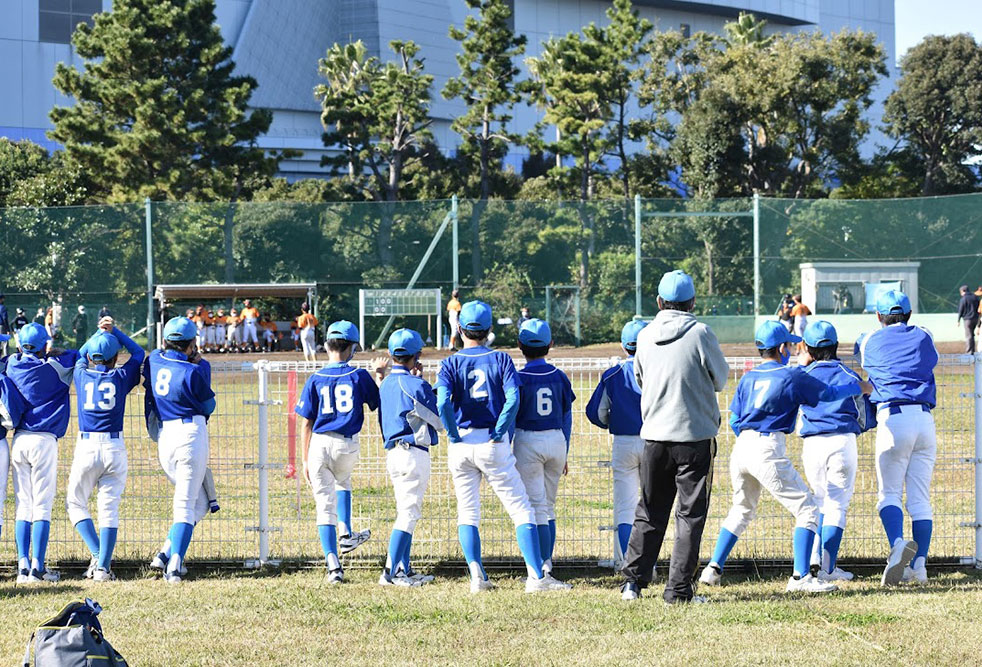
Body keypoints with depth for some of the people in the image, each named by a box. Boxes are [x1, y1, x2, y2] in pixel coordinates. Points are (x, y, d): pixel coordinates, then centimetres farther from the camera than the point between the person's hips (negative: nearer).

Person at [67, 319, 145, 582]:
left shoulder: (82, 375, 2)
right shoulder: (121, 377, 0)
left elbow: (80, 355, 26)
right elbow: (138, 353, 19)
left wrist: (100, 332, 30)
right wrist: (114, 332, 22)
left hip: (86, 447, 0)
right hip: (115, 449, 0)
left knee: (76, 503, 14)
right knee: (109, 509, 3)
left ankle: (97, 554, -3)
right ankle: (103, 567, -3)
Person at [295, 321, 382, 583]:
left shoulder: (315, 379, 1)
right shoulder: (359, 376, -2)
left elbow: (306, 424, 2)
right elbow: (380, 405, 11)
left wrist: (305, 461, 8)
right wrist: (381, 378, 24)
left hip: (319, 444, 0)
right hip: (348, 445, 0)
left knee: (325, 506, 3)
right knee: (342, 482, 35)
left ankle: (332, 562, -8)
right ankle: (346, 534, 28)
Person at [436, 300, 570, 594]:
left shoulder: (450, 363, 2)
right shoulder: (500, 359, 2)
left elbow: (443, 402, -13)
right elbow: (512, 399, -12)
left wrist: (454, 436, -5)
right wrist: (498, 433, -7)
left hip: (461, 445, 1)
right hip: (494, 446, -1)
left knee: (467, 514, 11)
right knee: (521, 510, 1)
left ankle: (477, 576, 0)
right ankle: (536, 576, -7)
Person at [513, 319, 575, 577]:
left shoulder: (518, 379, -9)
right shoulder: (559, 377, 3)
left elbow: (510, 418, -8)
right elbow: (566, 418, 9)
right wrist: (564, 455, 18)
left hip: (528, 443, -4)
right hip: (556, 440, 4)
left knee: (537, 507, -4)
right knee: (548, 506, 15)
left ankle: (542, 568, -9)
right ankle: (547, 563, 16)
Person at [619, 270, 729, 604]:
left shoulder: (645, 336, 3)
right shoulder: (700, 333, -10)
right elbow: (720, 379, 2)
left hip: (654, 436, 4)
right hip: (695, 436, -4)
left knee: (649, 513, 15)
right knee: (691, 514, 3)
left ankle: (633, 579, 9)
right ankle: (678, 590, -1)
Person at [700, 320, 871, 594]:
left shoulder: (749, 378, 15)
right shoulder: (792, 376, -1)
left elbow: (734, 420, 14)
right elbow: (829, 394, 8)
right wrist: (859, 387, 25)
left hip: (741, 447, 7)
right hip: (768, 450, -7)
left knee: (742, 510, 25)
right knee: (806, 508, -1)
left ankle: (713, 569, 20)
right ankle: (800, 577, -10)